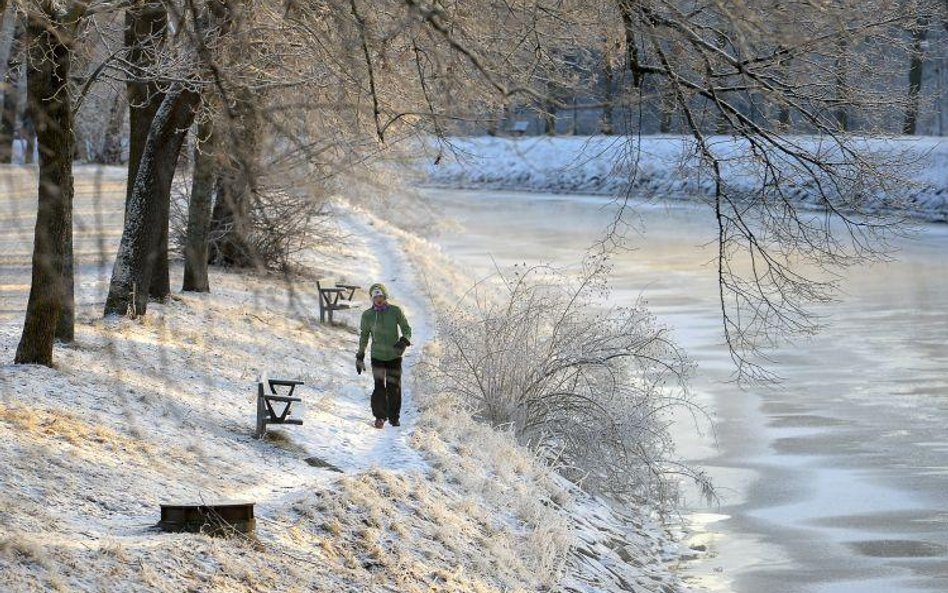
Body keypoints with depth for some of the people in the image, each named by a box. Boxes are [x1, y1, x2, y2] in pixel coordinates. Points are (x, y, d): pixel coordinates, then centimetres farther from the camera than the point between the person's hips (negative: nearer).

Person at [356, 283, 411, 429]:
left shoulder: (395, 311, -4)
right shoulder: (367, 315, 0)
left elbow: (406, 329, 0)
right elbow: (364, 336, 10)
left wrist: (404, 341, -21)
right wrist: (360, 357, 11)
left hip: (394, 356, 0)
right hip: (377, 356, 0)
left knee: (394, 388, 2)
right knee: (379, 388, -8)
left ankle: (394, 417, 20)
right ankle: (380, 416, 9)